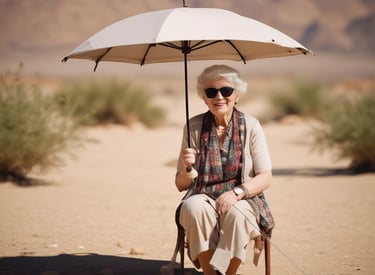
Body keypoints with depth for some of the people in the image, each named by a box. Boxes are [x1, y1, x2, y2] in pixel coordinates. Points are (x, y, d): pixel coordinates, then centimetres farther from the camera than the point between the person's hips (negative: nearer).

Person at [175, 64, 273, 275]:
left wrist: (236, 192, -19)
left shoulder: (250, 126, 0)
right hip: (204, 199, 1)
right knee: (193, 207, -33)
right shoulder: (194, 127, 4)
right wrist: (186, 168, -17)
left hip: (242, 202, -1)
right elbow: (181, 185, 6)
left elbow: (265, 178, -2)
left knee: (235, 214, -36)